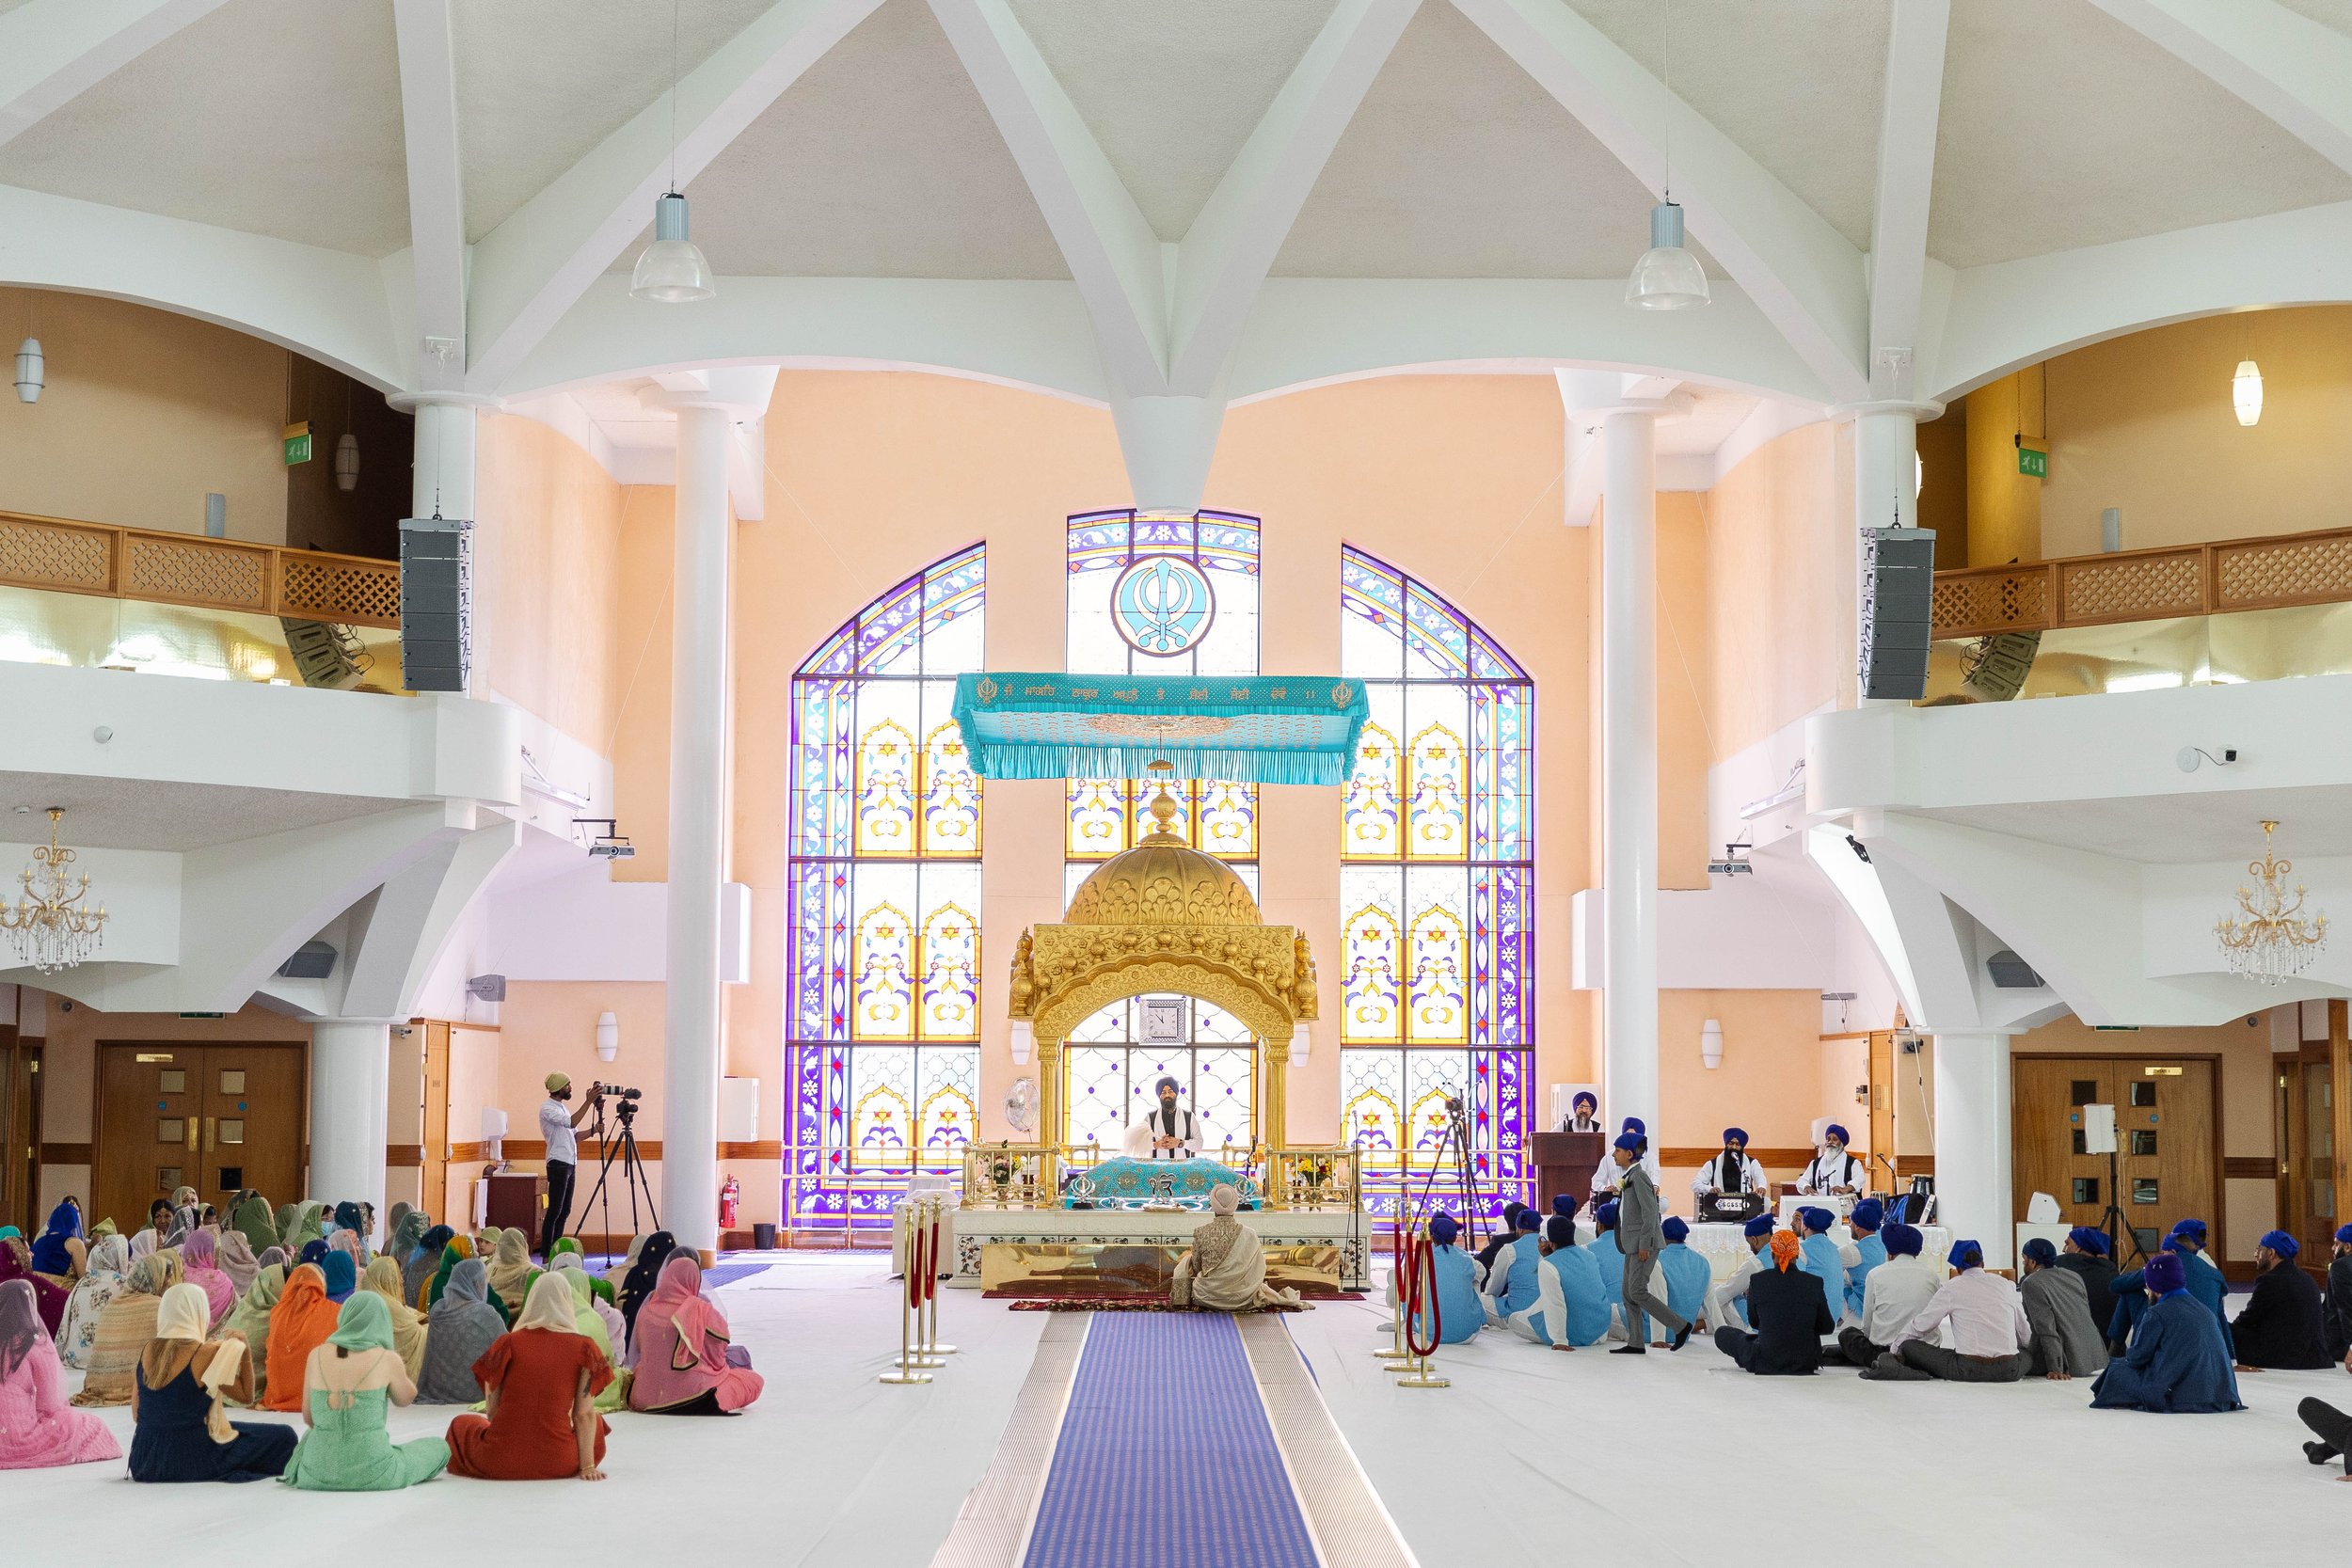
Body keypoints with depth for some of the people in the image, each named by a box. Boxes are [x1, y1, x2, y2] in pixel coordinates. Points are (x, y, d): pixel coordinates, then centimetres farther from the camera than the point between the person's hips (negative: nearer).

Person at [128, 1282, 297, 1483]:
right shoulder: (206, 1354, -14)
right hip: (190, 1463, -7)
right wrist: (244, 1352, 2)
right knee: (284, 1436, 5)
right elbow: (246, 1395, -2)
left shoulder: (148, 1351, 2)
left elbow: (136, 1414, 10)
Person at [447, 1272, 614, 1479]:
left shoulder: (507, 1344, -2)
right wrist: (588, 1466, -1)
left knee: (461, 1424, 32)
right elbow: (584, 1415, -5)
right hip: (558, 1464, 1)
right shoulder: (584, 1349, -4)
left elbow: (491, 1411, 3)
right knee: (595, 1423, 33)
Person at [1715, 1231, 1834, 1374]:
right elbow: (1827, 1327, 1)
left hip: (1765, 1363, -3)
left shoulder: (1758, 1281, -11)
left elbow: (1753, 1321, 4)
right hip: (1805, 1364, 3)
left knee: (1722, 1333, 21)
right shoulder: (1814, 1283, -10)